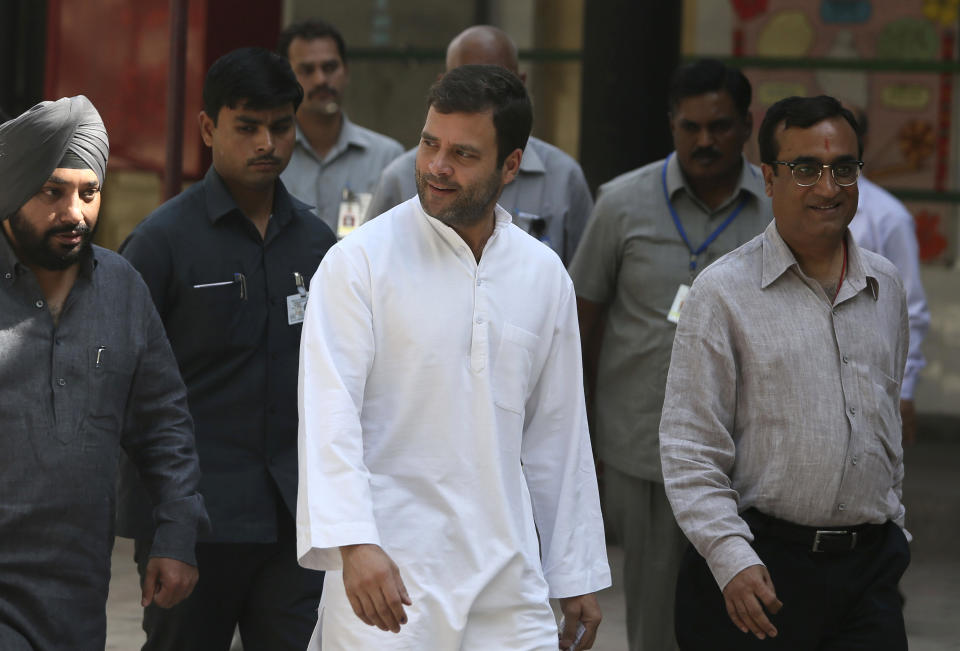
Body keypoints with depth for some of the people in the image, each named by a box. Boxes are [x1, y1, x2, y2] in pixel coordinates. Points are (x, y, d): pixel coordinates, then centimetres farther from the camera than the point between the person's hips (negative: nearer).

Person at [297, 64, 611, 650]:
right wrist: (353, 541, -27)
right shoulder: (361, 262, -4)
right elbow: (330, 411, -13)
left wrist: (576, 575, 16)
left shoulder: (544, 276, 11)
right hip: (387, 572, -4)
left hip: (507, 581, 4)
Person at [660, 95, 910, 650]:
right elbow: (689, 448, -7)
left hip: (869, 563, 4)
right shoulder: (725, 292, -4)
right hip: (761, 566, -4)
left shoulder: (886, 285, 11)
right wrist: (731, 558, -17)